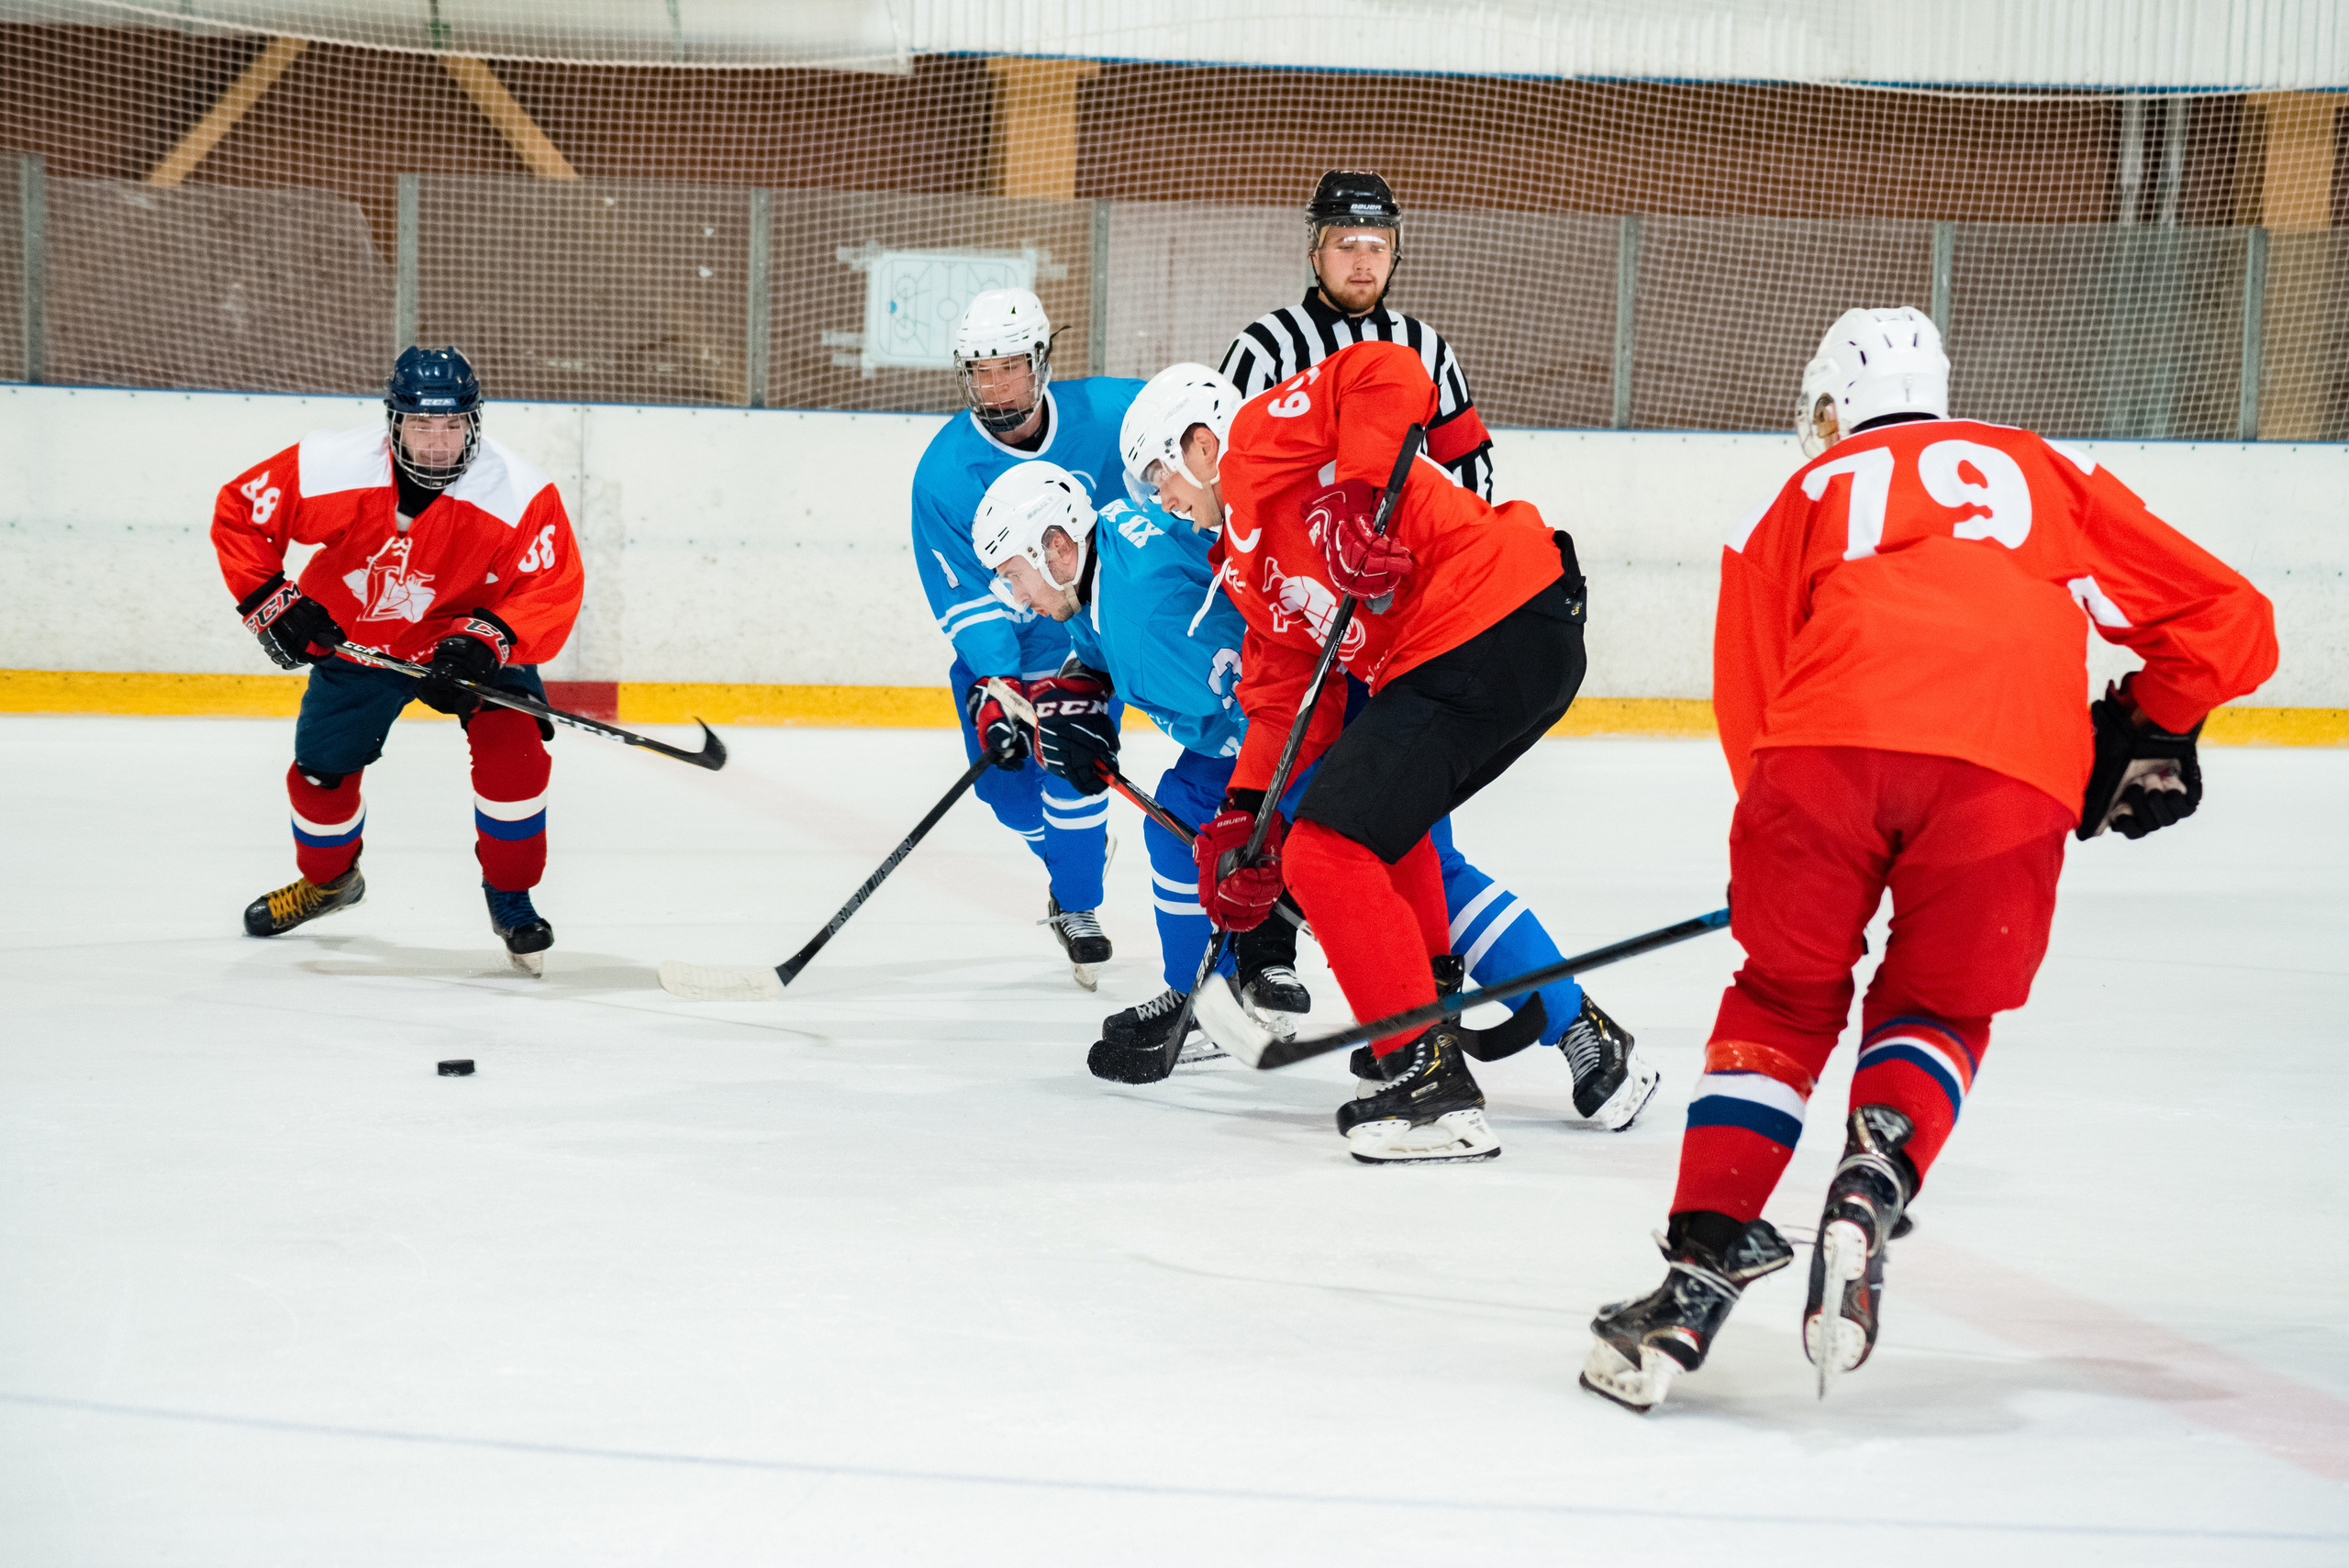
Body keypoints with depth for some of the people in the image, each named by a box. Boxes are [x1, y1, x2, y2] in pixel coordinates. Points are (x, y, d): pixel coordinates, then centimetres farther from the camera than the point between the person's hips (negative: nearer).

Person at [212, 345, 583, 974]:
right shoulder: (331, 470, -28)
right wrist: (268, 602, -20)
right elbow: (239, 511, -15)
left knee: (513, 746, -23)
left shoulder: (520, 495, -30)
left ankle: (510, 898, -1)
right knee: (322, 769, 8)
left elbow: (552, 593, -28)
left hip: (472, 634, -2)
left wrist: (490, 639, -44)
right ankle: (328, 878, 42)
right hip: (356, 638, 2)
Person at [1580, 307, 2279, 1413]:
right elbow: (2227, 621, 30)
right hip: (2014, 767, 0)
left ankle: (1705, 1259, 8)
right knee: (1938, 1012, 22)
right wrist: (2147, 733, 44)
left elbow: (1752, 719, 25)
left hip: (1831, 738, 0)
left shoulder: (1799, 499, 31)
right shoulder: (2048, 472, 34)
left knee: (1783, 999, 20)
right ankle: (1872, 1182, -6)